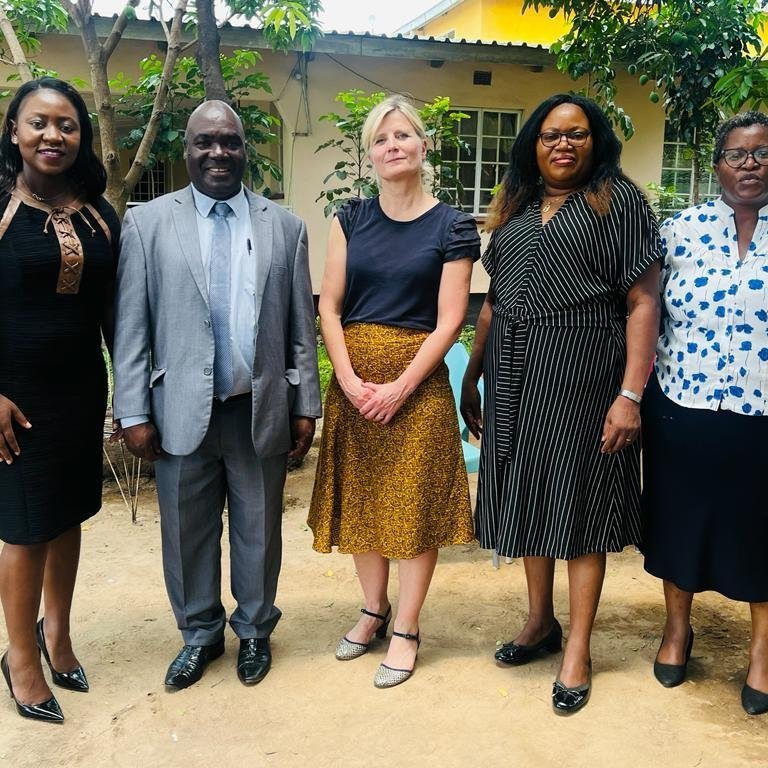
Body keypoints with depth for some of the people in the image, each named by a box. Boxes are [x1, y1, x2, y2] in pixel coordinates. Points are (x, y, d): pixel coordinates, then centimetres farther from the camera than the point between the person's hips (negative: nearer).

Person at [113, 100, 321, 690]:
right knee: (187, 532, 13)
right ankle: (200, 633, 36)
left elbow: (302, 326, 5)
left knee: (259, 530, 14)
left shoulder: (285, 226, 5)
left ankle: (254, 630, 37)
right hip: (181, 412, 0)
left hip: (262, 411, 1)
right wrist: (134, 413, -5)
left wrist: (306, 406, 3)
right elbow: (131, 326, -1)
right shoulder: (147, 222, 1)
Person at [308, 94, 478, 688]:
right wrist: (350, 382, -9)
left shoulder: (452, 228, -2)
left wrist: (400, 388, -15)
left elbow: (449, 321, -7)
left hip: (417, 382, -3)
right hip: (353, 382, 4)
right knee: (360, 500, 12)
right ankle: (374, 609, 32)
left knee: (415, 504, 3)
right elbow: (329, 307, 3)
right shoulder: (351, 219, 7)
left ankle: (406, 628, 19)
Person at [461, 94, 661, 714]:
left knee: (579, 499, 2)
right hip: (514, 373, 6)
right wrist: (472, 378, 12)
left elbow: (643, 302, -8)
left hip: (582, 370, -5)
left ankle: (578, 650, 17)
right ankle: (541, 622, 32)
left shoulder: (618, 201, -2)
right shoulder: (514, 209, 14)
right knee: (526, 494, 12)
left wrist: (630, 394, -17)